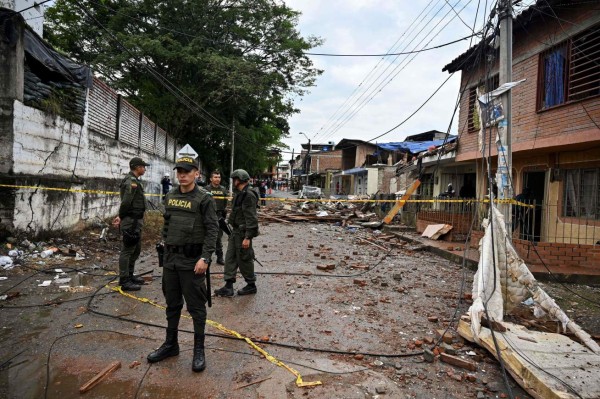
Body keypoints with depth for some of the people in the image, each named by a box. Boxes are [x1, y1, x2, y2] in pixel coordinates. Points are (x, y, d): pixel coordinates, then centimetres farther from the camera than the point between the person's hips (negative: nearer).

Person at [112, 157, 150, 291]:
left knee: (136, 249, 18)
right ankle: (124, 281, 6)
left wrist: (121, 217, 7)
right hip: (131, 221, -10)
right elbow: (126, 202, -23)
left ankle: (130, 275, 30)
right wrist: (121, 217, -10)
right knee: (127, 250, -2)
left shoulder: (134, 180, 16)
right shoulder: (131, 181, -17)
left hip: (136, 222, 10)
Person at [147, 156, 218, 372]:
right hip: (170, 259, 6)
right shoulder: (170, 196, 9)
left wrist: (205, 258, -19)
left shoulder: (204, 198, -10)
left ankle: (199, 350, 17)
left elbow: (212, 230, -13)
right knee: (172, 304, 18)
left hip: (192, 261, -6)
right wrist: (166, 249, 14)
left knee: (196, 306, 3)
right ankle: (170, 344, 34)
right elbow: (166, 224, 17)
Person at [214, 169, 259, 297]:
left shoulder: (249, 196, -19)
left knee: (244, 259, 2)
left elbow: (251, 218, -23)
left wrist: (248, 237, -25)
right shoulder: (238, 194, 12)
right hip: (235, 231, 10)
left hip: (243, 233, -10)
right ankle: (228, 286, 16)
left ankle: (251, 285, 19)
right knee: (230, 258, 10)